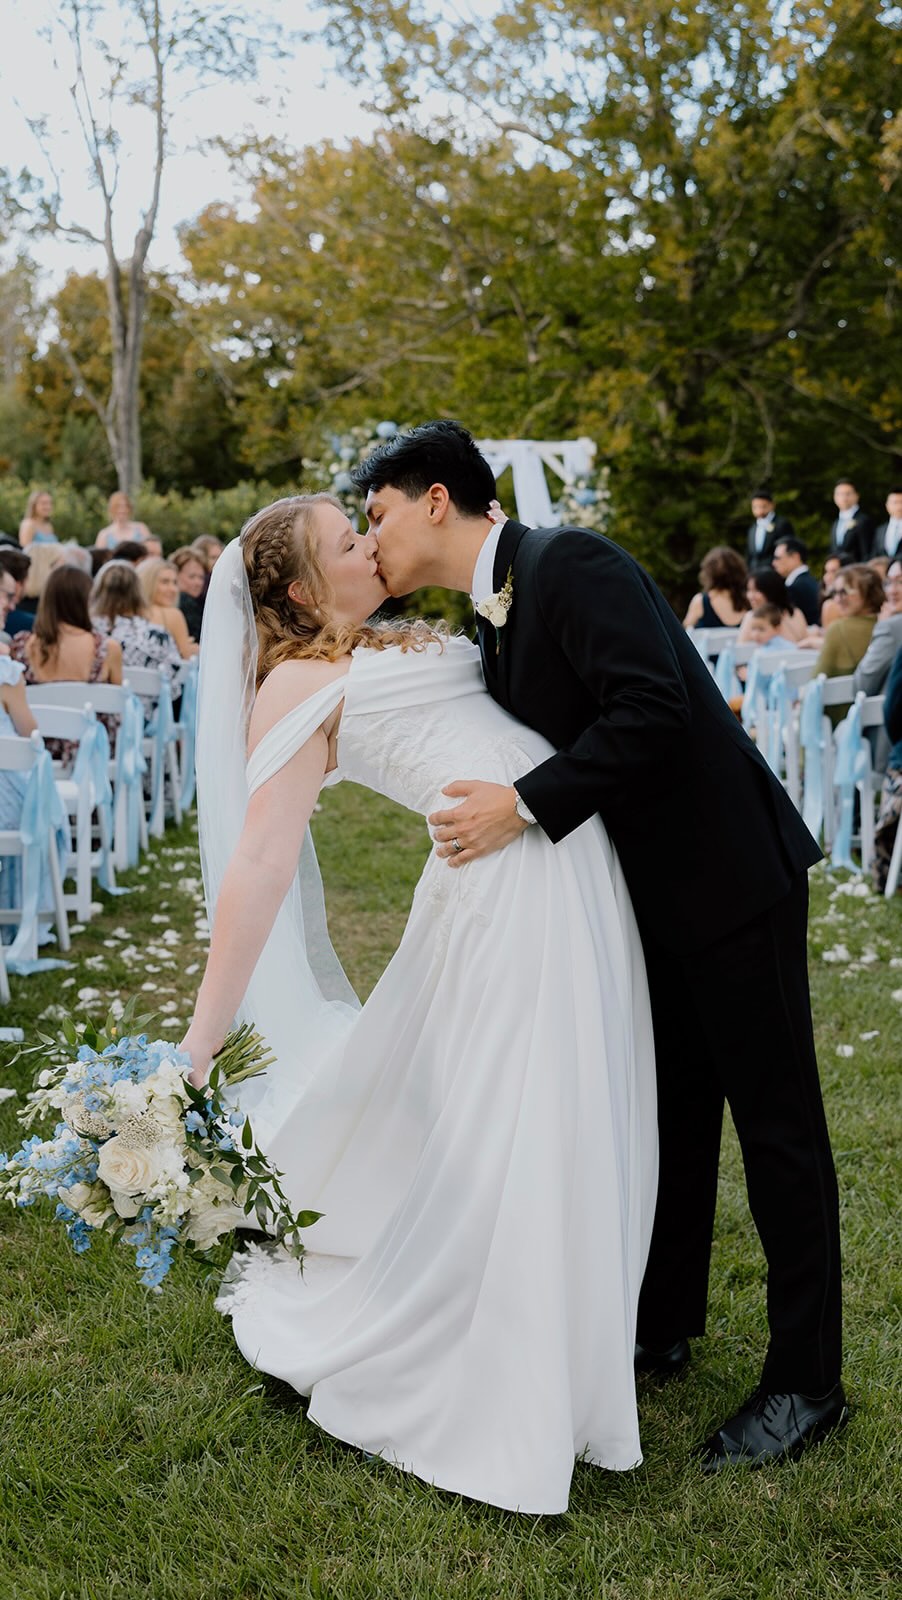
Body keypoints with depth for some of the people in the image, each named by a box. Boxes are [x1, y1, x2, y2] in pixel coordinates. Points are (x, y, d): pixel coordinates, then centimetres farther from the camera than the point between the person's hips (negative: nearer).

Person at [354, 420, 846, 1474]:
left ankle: (805, 1383, 13)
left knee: (776, 1119, 1)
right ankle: (662, 1329, 33)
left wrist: (525, 805, -25)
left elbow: (652, 708, -27)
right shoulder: (496, 616, 12)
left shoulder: (570, 564, -17)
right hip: (659, 893, 9)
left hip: (733, 874, -9)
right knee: (672, 1113, 18)